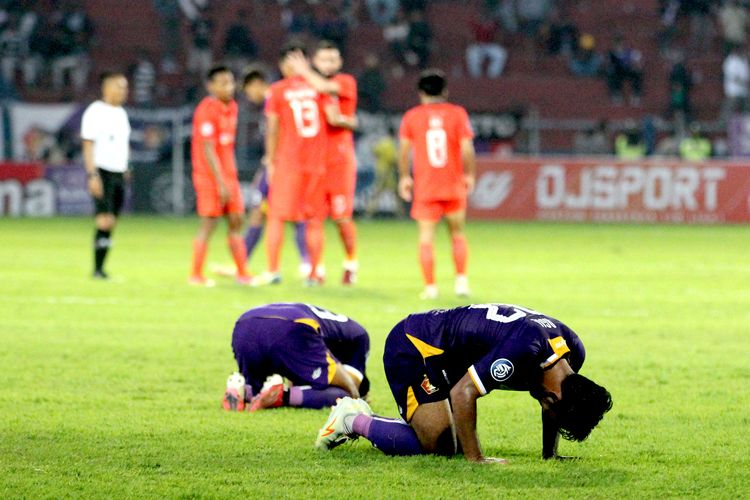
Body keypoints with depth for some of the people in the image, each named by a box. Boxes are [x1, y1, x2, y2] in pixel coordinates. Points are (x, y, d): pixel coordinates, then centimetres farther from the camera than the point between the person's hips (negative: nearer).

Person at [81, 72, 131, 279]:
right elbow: (88, 145, -12)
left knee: (111, 223, 3)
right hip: (102, 172, -7)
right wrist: (93, 175, -18)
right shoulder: (95, 112, -8)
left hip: (119, 173, 7)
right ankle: (97, 269, -11)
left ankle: (101, 268, 5)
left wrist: (126, 170, 17)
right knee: (105, 221, -14)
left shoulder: (121, 113, 16)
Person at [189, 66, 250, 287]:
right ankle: (196, 275, 2)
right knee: (209, 223, -5)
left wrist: (230, 176, 14)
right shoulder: (207, 110, -15)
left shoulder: (232, 107, 11)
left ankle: (242, 273, 11)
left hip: (228, 175, 8)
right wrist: (220, 182, -20)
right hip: (210, 176, -8)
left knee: (236, 221, 7)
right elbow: (208, 149, -18)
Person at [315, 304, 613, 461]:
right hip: (412, 349, -9)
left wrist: (550, 454, 7)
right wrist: (475, 459, -27)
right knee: (439, 445, -15)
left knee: (455, 443, 6)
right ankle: (353, 421, 3)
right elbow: (463, 393, -34)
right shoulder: (523, 349, -37)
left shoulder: (573, 353, -10)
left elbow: (554, 401, 13)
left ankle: (359, 419, 20)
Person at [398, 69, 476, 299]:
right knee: (457, 234, 16)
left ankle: (430, 286, -4)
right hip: (454, 186, 1)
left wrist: (404, 177, 10)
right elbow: (467, 148, -7)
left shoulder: (412, 116, 0)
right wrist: (469, 174, 6)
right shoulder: (457, 113, -1)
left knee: (426, 237, 2)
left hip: (425, 187, -1)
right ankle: (461, 279, 4)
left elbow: (404, 149, -2)